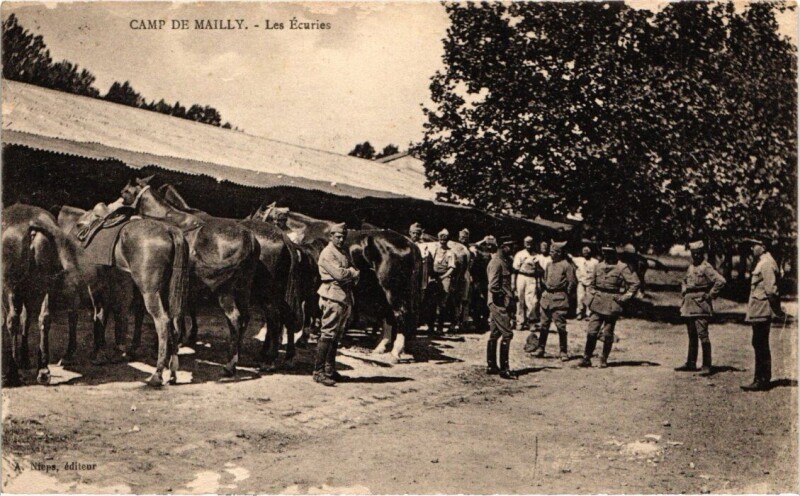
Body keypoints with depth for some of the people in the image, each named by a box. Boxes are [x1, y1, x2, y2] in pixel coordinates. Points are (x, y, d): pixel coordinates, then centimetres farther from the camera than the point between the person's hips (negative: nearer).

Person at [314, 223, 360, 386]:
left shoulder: (344, 253, 19)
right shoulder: (327, 253, -8)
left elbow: (355, 274, 15)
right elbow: (339, 274, -18)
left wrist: (352, 274, -6)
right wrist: (353, 272, -2)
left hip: (345, 298, 9)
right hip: (333, 297, -9)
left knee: (336, 336, 11)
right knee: (328, 334, -10)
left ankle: (330, 370, 17)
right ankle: (319, 371, -8)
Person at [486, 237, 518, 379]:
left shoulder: (505, 261, 14)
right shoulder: (496, 262, -16)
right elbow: (493, 286, -23)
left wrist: (509, 296, 10)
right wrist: (504, 297, -13)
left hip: (498, 304, 10)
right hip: (499, 303, -10)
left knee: (495, 334, 13)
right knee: (507, 334, -9)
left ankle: (491, 366, 20)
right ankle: (504, 369, -6)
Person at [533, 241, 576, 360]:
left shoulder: (566, 265, -9)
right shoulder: (549, 265, 12)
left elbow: (572, 282, -8)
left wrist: (566, 294, -2)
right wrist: (547, 289, 15)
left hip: (559, 299, -7)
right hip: (547, 297, 7)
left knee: (561, 326, -3)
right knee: (544, 325, 9)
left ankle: (563, 352, 5)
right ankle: (540, 349, 15)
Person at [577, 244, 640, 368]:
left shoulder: (622, 267, -5)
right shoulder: (599, 267, 11)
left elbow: (635, 283, -6)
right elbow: (592, 284, 25)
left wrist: (625, 297, -9)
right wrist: (592, 295, 12)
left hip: (612, 305, -4)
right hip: (598, 303, 4)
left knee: (608, 333, 3)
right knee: (591, 331, -2)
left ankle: (604, 359, 14)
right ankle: (586, 358, 4)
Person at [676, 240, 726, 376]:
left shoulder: (706, 267, -9)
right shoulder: (690, 268, 16)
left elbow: (720, 281, -20)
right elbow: (684, 282, 35)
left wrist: (710, 295, -15)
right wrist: (684, 292, 18)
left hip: (701, 305, -8)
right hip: (689, 305, 8)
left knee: (703, 335, -12)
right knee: (691, 336, 14)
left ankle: (707, 366, -11)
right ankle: (690, 363, 21)